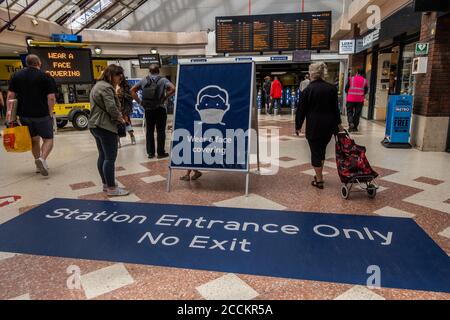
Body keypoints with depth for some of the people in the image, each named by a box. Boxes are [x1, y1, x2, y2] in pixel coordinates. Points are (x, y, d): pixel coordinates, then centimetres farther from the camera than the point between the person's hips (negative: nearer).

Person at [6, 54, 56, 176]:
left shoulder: (16, 76, 8)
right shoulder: (45, 77, -5)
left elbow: (10, 96, 4)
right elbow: (51, 98, -11)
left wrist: (9, 110, 7)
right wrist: (50, 112, 0)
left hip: (24, 115, 5)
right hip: (41, 115, -5)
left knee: (34, 139, 18)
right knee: (48, 139, 4)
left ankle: (39, 165, 23)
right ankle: (42, 159, -21)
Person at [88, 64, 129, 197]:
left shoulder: (97, 85, 19)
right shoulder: (106, 87, -15)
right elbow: (111, 108, -23)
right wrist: (120, 118, -5)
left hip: (95, 125, 11)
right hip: (106, 127, -11)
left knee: (102, 156, 14)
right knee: (110, 158, -6)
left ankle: (106, 184, 23)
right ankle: (111, 188, -2)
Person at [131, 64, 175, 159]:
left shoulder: (144, 80, 8)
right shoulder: (163, 80, -2)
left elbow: (132, 90, 5)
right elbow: (173, 89, -18)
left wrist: (139, 101, 3)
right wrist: (165, 98, -10)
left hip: (148, 109, 3)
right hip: (160, 109, -3)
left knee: (149, 131, 9)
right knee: (160, 131, 3)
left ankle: (150, 152, 13)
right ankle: (161, 152, 7)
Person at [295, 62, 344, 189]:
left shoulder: (308, 89, -8)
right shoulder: (332, 88, 4)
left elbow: (302, 109, -5)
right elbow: (335, 107, 10)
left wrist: (298, 126, 3)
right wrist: (338, 124, 19)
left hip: (314, 125, -4)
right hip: (329, 125, 5)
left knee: (315, 152, 3)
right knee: (322, 150, 18)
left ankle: (319, 181, 6)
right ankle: (319, 175, 27)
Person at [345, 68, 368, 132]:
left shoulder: (351, 79, -2)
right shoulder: (365, 80, 3)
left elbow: (346, 89, -1)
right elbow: (366, 91, 8)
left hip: (351, 99, -1)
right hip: (360, 100, 1)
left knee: (349, 112, 9)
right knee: (357, 113, 9)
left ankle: (351, 123, -15)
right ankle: (355, 127, 12)